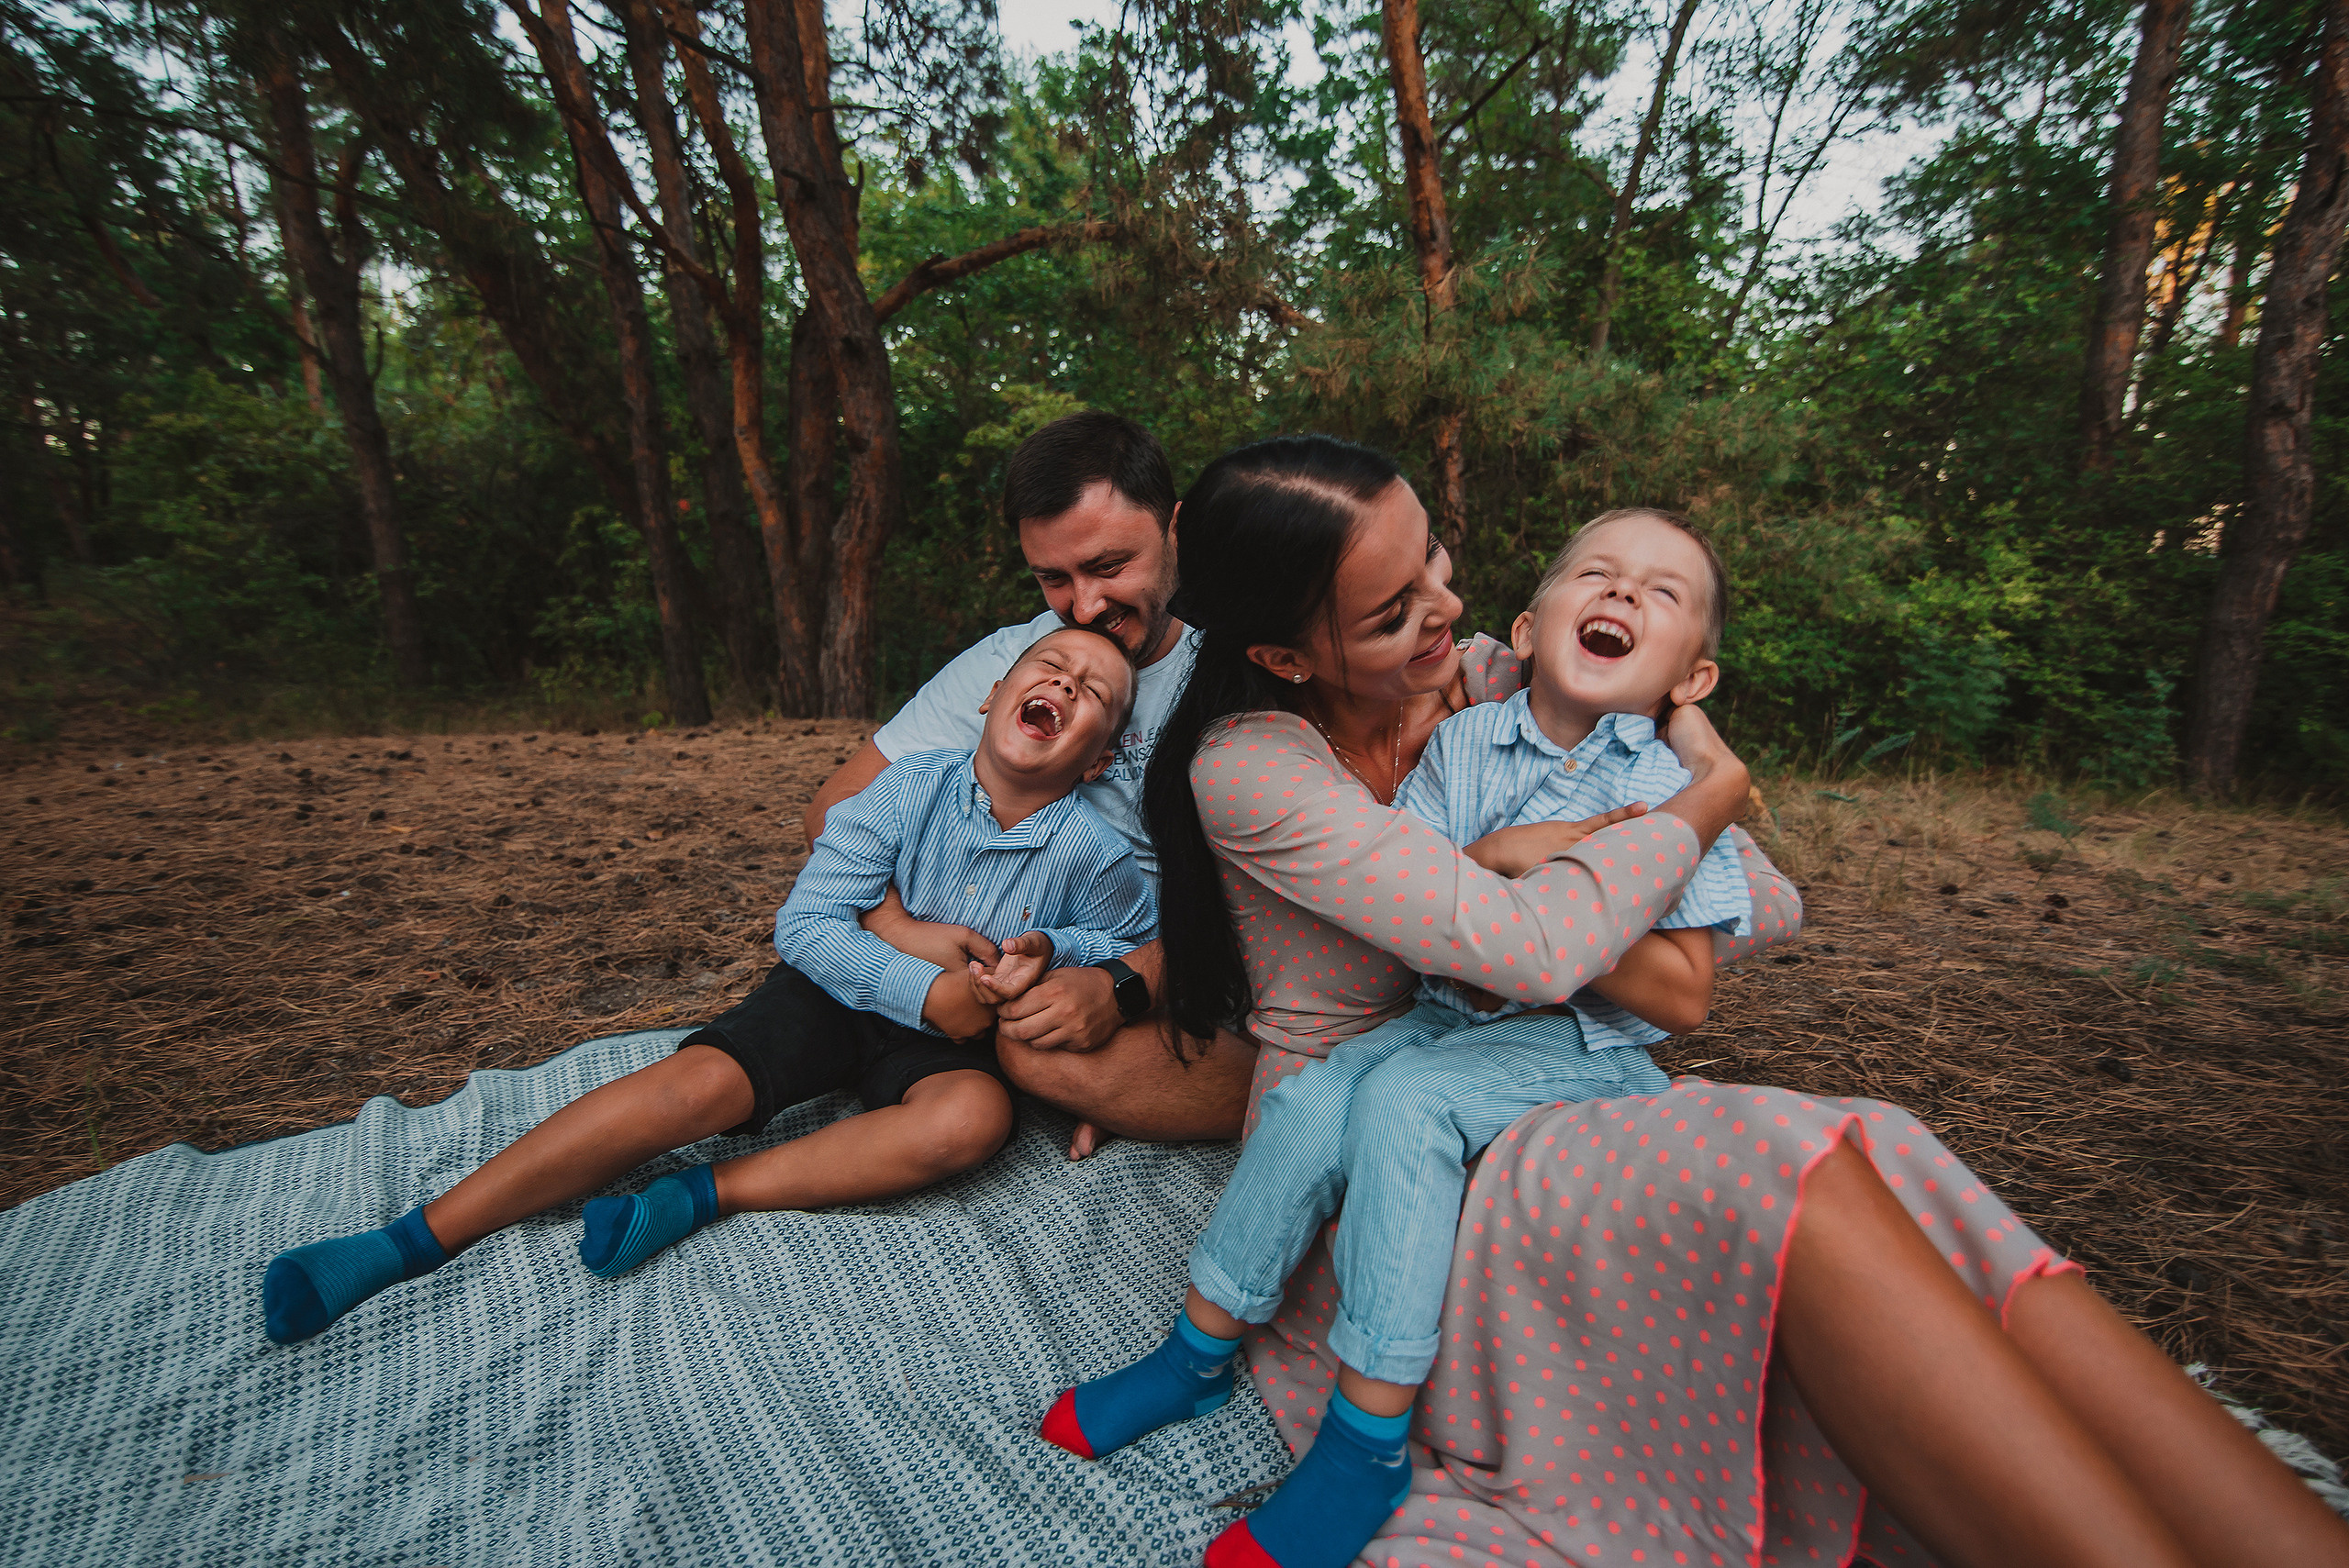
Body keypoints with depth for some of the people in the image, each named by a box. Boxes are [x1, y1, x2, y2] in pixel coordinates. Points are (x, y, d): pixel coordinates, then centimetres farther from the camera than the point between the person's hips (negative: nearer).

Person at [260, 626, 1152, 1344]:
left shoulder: (1095, 853, -14)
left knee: (975, 1116, -33)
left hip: (951, 1039, 0)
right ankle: (416, 1240, -9)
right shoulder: (910, 789, -15)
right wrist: (924, 987, -27)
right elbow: (804, 923, -14)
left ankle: (702, 1196, -23)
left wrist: (1047, 951, -19)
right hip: (834, 992, 0)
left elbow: (1137, 946, 3)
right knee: (698, 1082, -22)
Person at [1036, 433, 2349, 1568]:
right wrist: (1712, 792, -9)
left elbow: (1770, 909, 8)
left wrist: (1574, 861, -12)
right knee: (1790, 1175, -30)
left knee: (1878, 1168, -23)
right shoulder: (1246, 767, -14)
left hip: (1556, 1118, 6)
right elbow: (1531, 947, -27)